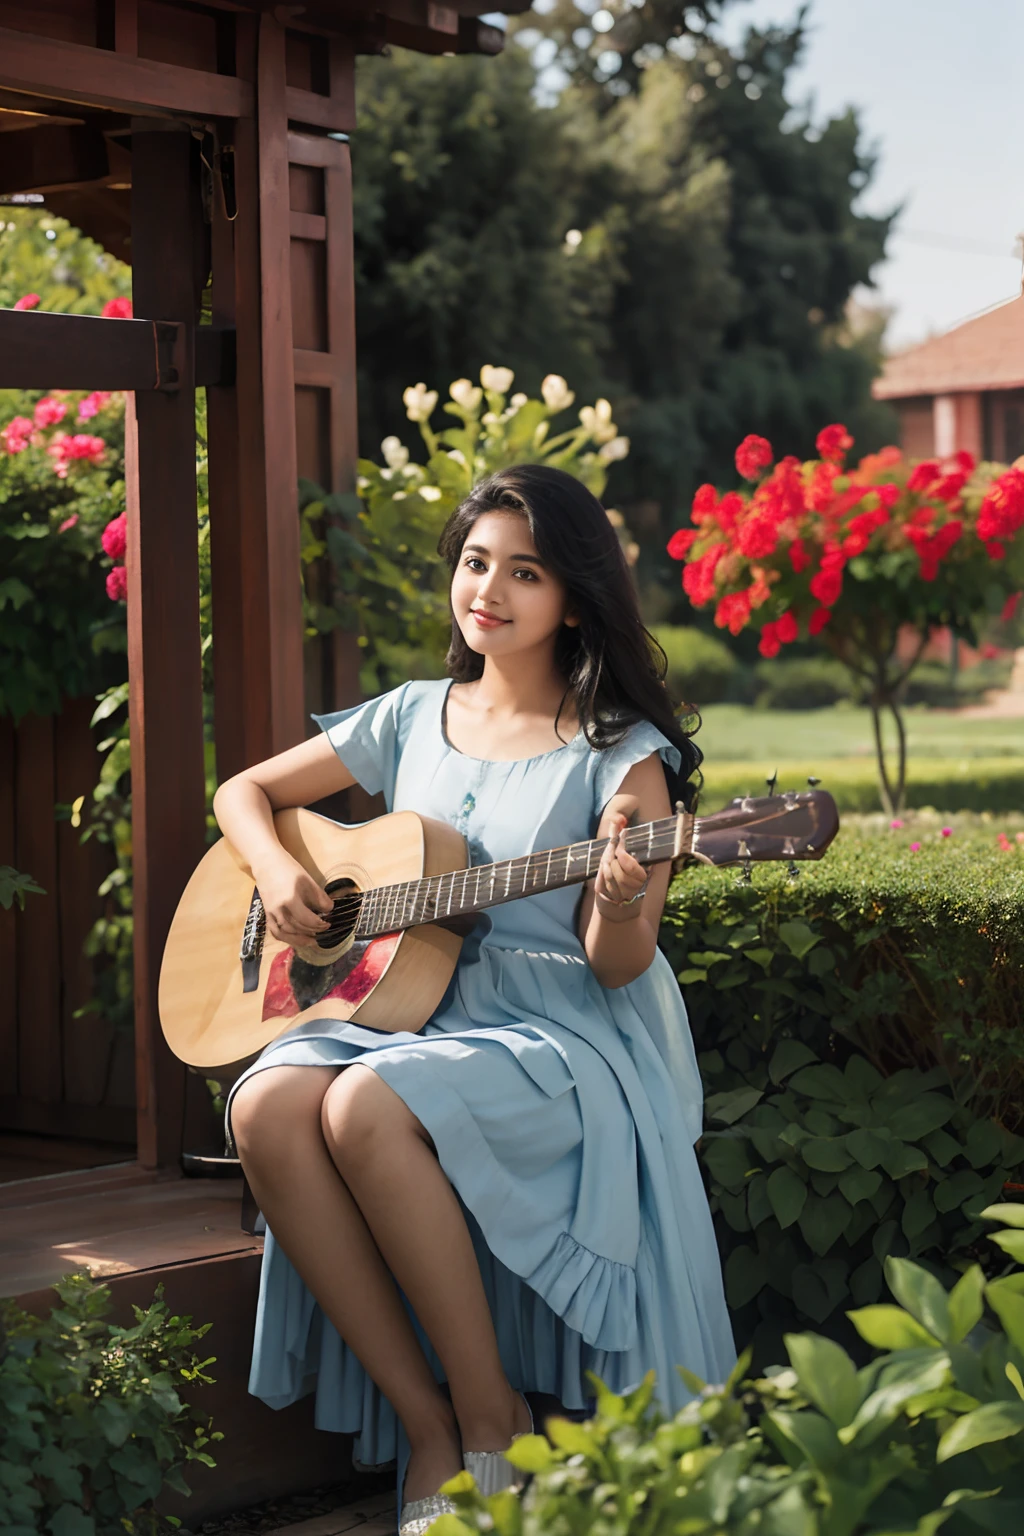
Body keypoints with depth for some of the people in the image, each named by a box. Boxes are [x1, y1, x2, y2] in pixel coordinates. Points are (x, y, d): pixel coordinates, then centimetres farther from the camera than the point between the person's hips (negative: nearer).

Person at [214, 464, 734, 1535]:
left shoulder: (621, 753, -2)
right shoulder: (413, 719, 13)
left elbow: (616, 970, -7)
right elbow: (245, 791, 23)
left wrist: (621, 902, -30)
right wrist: (276, 873, 2)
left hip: (567, 1039, -5)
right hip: (407, 1009, 5)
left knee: (366, 1107, -34)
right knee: (267, 1112, -27)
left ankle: (493, 1421, -16)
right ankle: (427, 1426, -17)